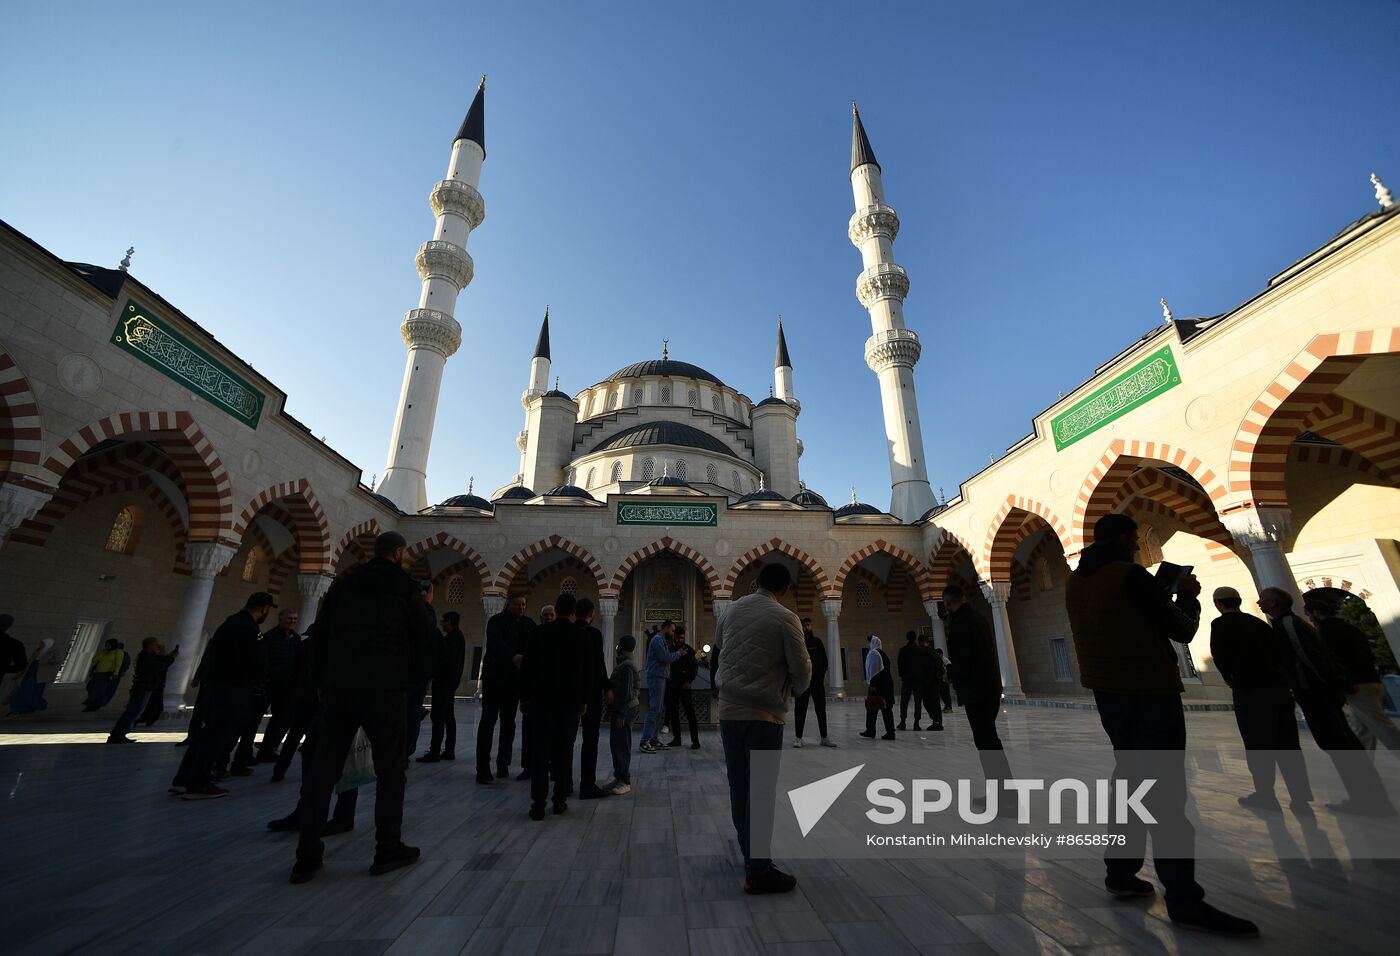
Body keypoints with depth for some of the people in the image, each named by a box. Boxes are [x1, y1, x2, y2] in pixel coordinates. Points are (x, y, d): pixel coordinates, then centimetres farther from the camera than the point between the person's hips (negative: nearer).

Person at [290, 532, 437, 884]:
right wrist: (426, 606, 18)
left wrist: (322, 679, 19)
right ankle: (388, 850, 12)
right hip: (385, 688, -4)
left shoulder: (343, 582, 9)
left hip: (339, 687, 4)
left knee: (323, 767, 11)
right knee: (390, 768, 6)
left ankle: (307, 857, 14)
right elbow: (426, 637, 1)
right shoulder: (404, 585, -3)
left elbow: (320, 633, 11)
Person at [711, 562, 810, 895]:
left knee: (739, 786, 15)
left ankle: (749, 853, 27)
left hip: (728, 711, 6)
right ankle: (758, 872, 5)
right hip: (762, 714, -6)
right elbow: (802, 670, -7)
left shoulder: (733, 610, 6)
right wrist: (795, 690, 14)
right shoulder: (785, 618, -11)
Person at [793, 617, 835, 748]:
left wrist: (822, 675, 1)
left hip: (818, 679, 3)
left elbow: (824, 660, 11)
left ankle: (824, 737, 14)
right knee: (801, 710, 1)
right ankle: (798, 738, 7)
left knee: (821, 709, 6)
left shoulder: (817, 641, 10)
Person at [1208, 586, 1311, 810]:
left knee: (1257, 745, 1)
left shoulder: (1221, 624, -6)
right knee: (1287, 744, 10)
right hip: (1279, 686, 7)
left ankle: (1265, 796, 6)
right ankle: (1301, 798, 13)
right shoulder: (1259, 623, 15)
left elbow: (1220, 657, -8)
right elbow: (1278, 653, 16)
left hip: (1250, 690, -7)